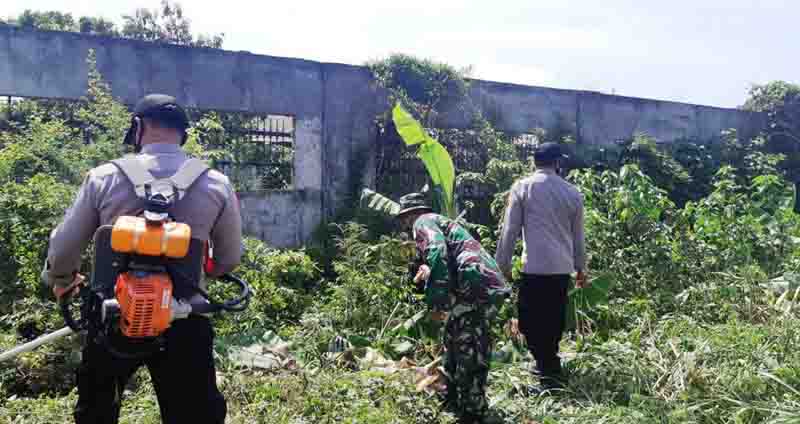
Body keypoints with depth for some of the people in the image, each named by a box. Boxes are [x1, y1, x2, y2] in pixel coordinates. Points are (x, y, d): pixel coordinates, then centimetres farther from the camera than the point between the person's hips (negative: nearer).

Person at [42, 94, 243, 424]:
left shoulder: (104, 177, -5)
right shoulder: (216, 186, -5)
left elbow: (62, 248, 3)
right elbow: (229, 260, 6)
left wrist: (61, 280, 25)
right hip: (183, 325, 0)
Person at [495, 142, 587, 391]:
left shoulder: (522, 187, -1)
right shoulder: (572, 193, 9)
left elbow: (510, 230, -3)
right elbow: (578, 235, 17)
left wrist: (502, 264, 4)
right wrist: (581, 267, 28)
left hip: (535, 267, -5)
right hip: (563, 268, 5)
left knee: (532, 323, 2)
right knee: (553, 323, 16)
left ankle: (551, 377, -2)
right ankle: (550, 368, 28)